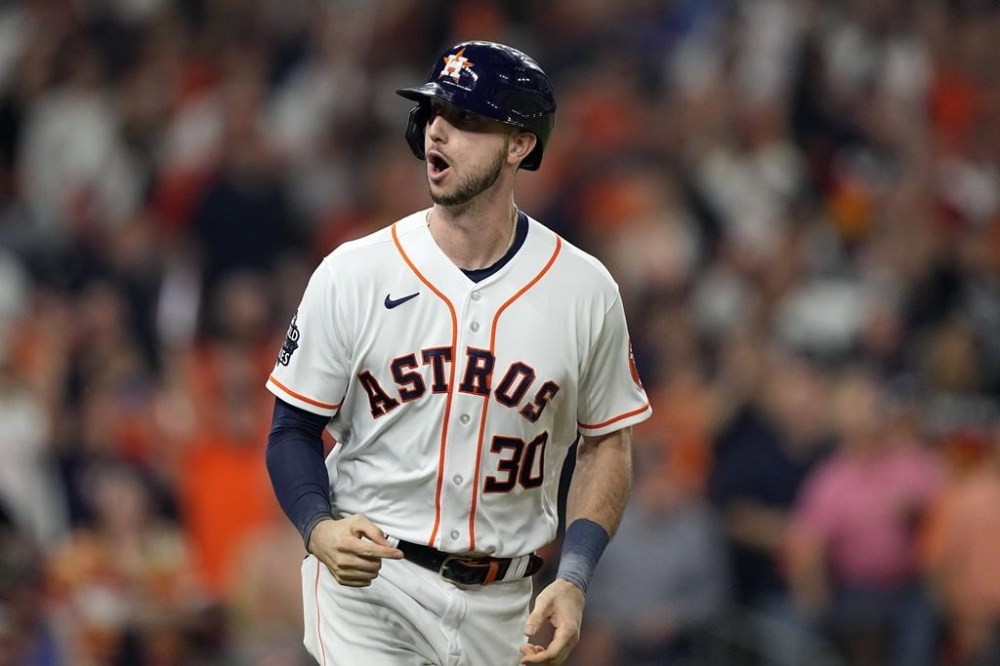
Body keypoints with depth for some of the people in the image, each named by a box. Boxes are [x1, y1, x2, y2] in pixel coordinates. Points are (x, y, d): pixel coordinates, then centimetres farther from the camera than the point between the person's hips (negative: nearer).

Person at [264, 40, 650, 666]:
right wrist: (319, 528, -18)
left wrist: (573, 580, -5)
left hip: (501, 606, 2)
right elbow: (295, 428, 2)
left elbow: (606, 443, 9)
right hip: (368, 578, -2)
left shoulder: (584, 290, 0)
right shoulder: (353, 273, -3)